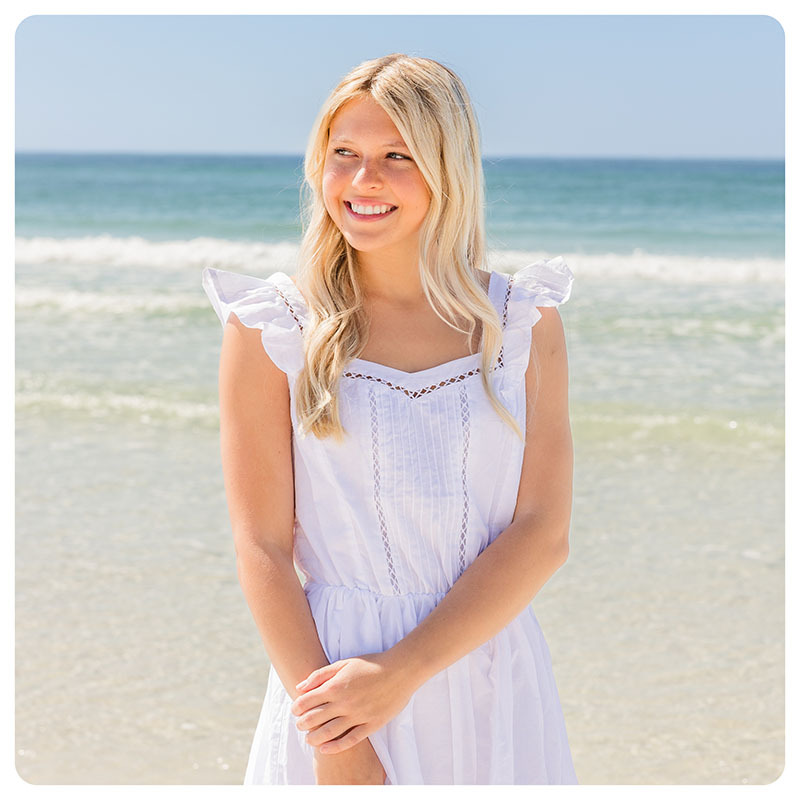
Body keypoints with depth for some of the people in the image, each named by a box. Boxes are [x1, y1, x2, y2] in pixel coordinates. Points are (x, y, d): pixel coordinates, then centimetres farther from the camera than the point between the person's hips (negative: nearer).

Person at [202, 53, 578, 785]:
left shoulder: (524, 322, 1)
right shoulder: (270, 330, -4)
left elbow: (544, 533, -5)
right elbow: (263, 548, -8)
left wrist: (402, 672, -15)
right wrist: (334, 745, -15)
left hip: (494, 686, 2)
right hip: (330, 668, -2)